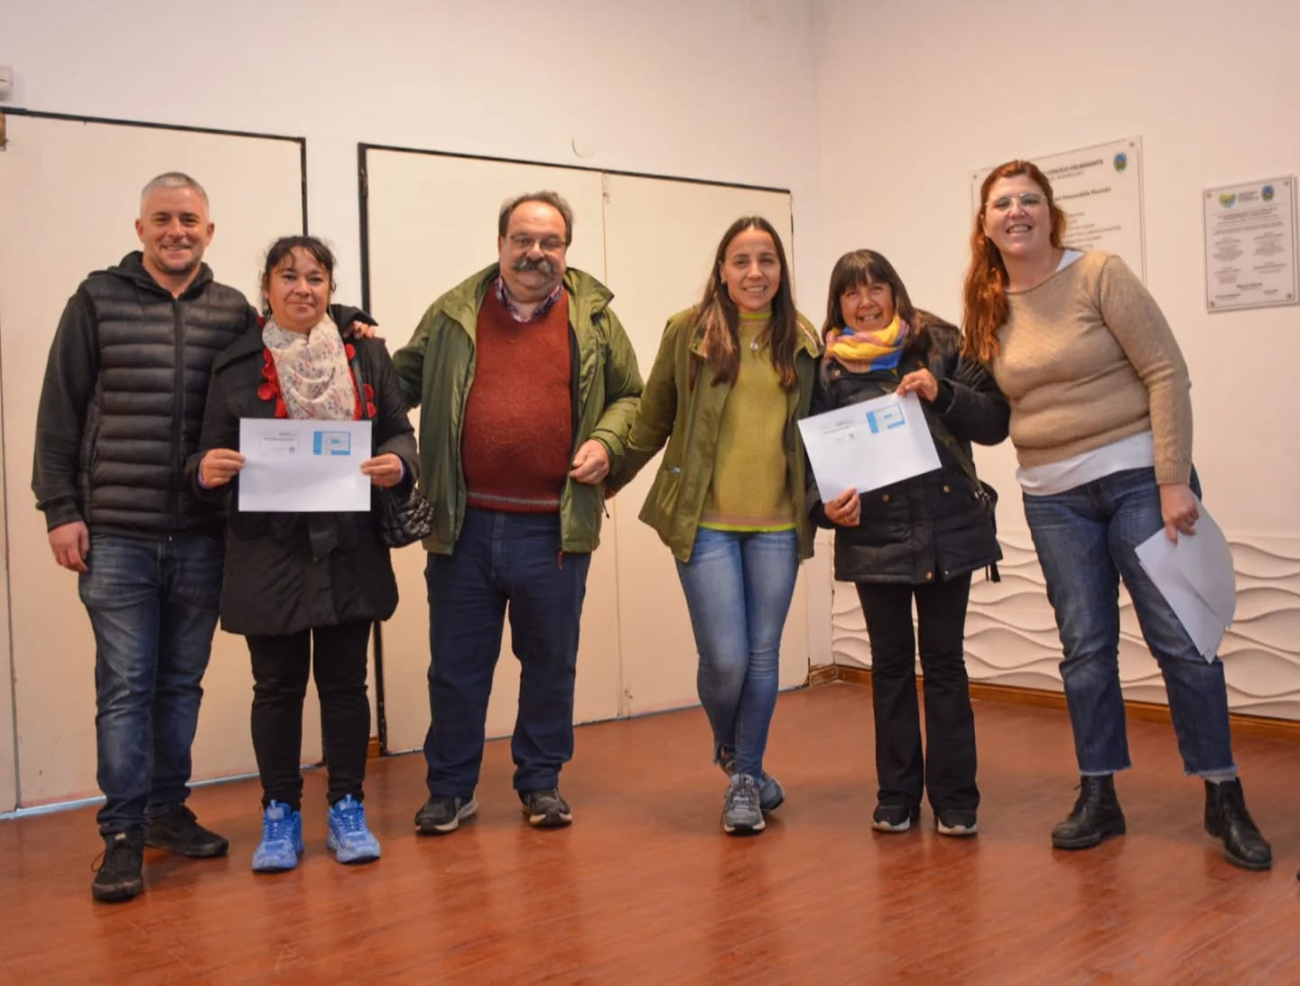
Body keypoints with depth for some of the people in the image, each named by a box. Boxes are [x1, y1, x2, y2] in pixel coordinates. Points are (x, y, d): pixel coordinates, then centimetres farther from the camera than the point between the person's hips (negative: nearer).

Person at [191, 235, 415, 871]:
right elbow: (209, 451, 5)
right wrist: (207, 469, -18)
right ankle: (279, 816, 21)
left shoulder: (366, 355, 6)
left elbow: (400, 433, 7)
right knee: (277, 687, 7)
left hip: (349, 550, 1)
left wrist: (397, 464, -15)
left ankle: (347, 808, 21)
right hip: (268, 553, -1)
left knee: (344, 682, 9)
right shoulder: (235, 365, 4)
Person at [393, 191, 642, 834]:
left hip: (555, 528, 0)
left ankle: (541, 781, 30)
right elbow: (402, 382, 14)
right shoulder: (452, 315, 6)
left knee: (551, 663, 12)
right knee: (456, 665, 10)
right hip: (464, 525, 0)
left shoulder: (594, 318, 6)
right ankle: (451, 789, 25)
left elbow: (630, 398, 12)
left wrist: (606, 441, -5)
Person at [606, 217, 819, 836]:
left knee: (763, 656, 8)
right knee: (725, 660, -3)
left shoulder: (803, 341, 6)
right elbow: (652, 423, 6)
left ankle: (744, 776, 26)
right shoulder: (687, 332, -2)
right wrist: (606, 481, 6)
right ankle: (728, 748, 29)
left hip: (778, 523, 3)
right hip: (705, 520, -3)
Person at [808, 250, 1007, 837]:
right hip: (874, 537, 0)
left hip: (948, 529, 0)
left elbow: (994, 424, 2)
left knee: (944, 661, 5)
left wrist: (942, 393, -14)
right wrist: (826, 505, -14)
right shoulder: (825, 369, 5)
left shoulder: (940, 345, 5)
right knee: (891, 664, 8)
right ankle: (897, 795, 19)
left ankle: (955, 798, 15)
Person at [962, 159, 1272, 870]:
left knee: (1179, 637, -2)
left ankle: (1224, 800, 11)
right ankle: (1098, 798, 18)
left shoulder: (1099, 275, -7)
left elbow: (1166, 373, -11)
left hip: (1137, 477, -4)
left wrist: (1173, 480, -16)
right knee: (1085, 649, 7)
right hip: (1053, 498, 4)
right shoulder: (988, 308, 7)